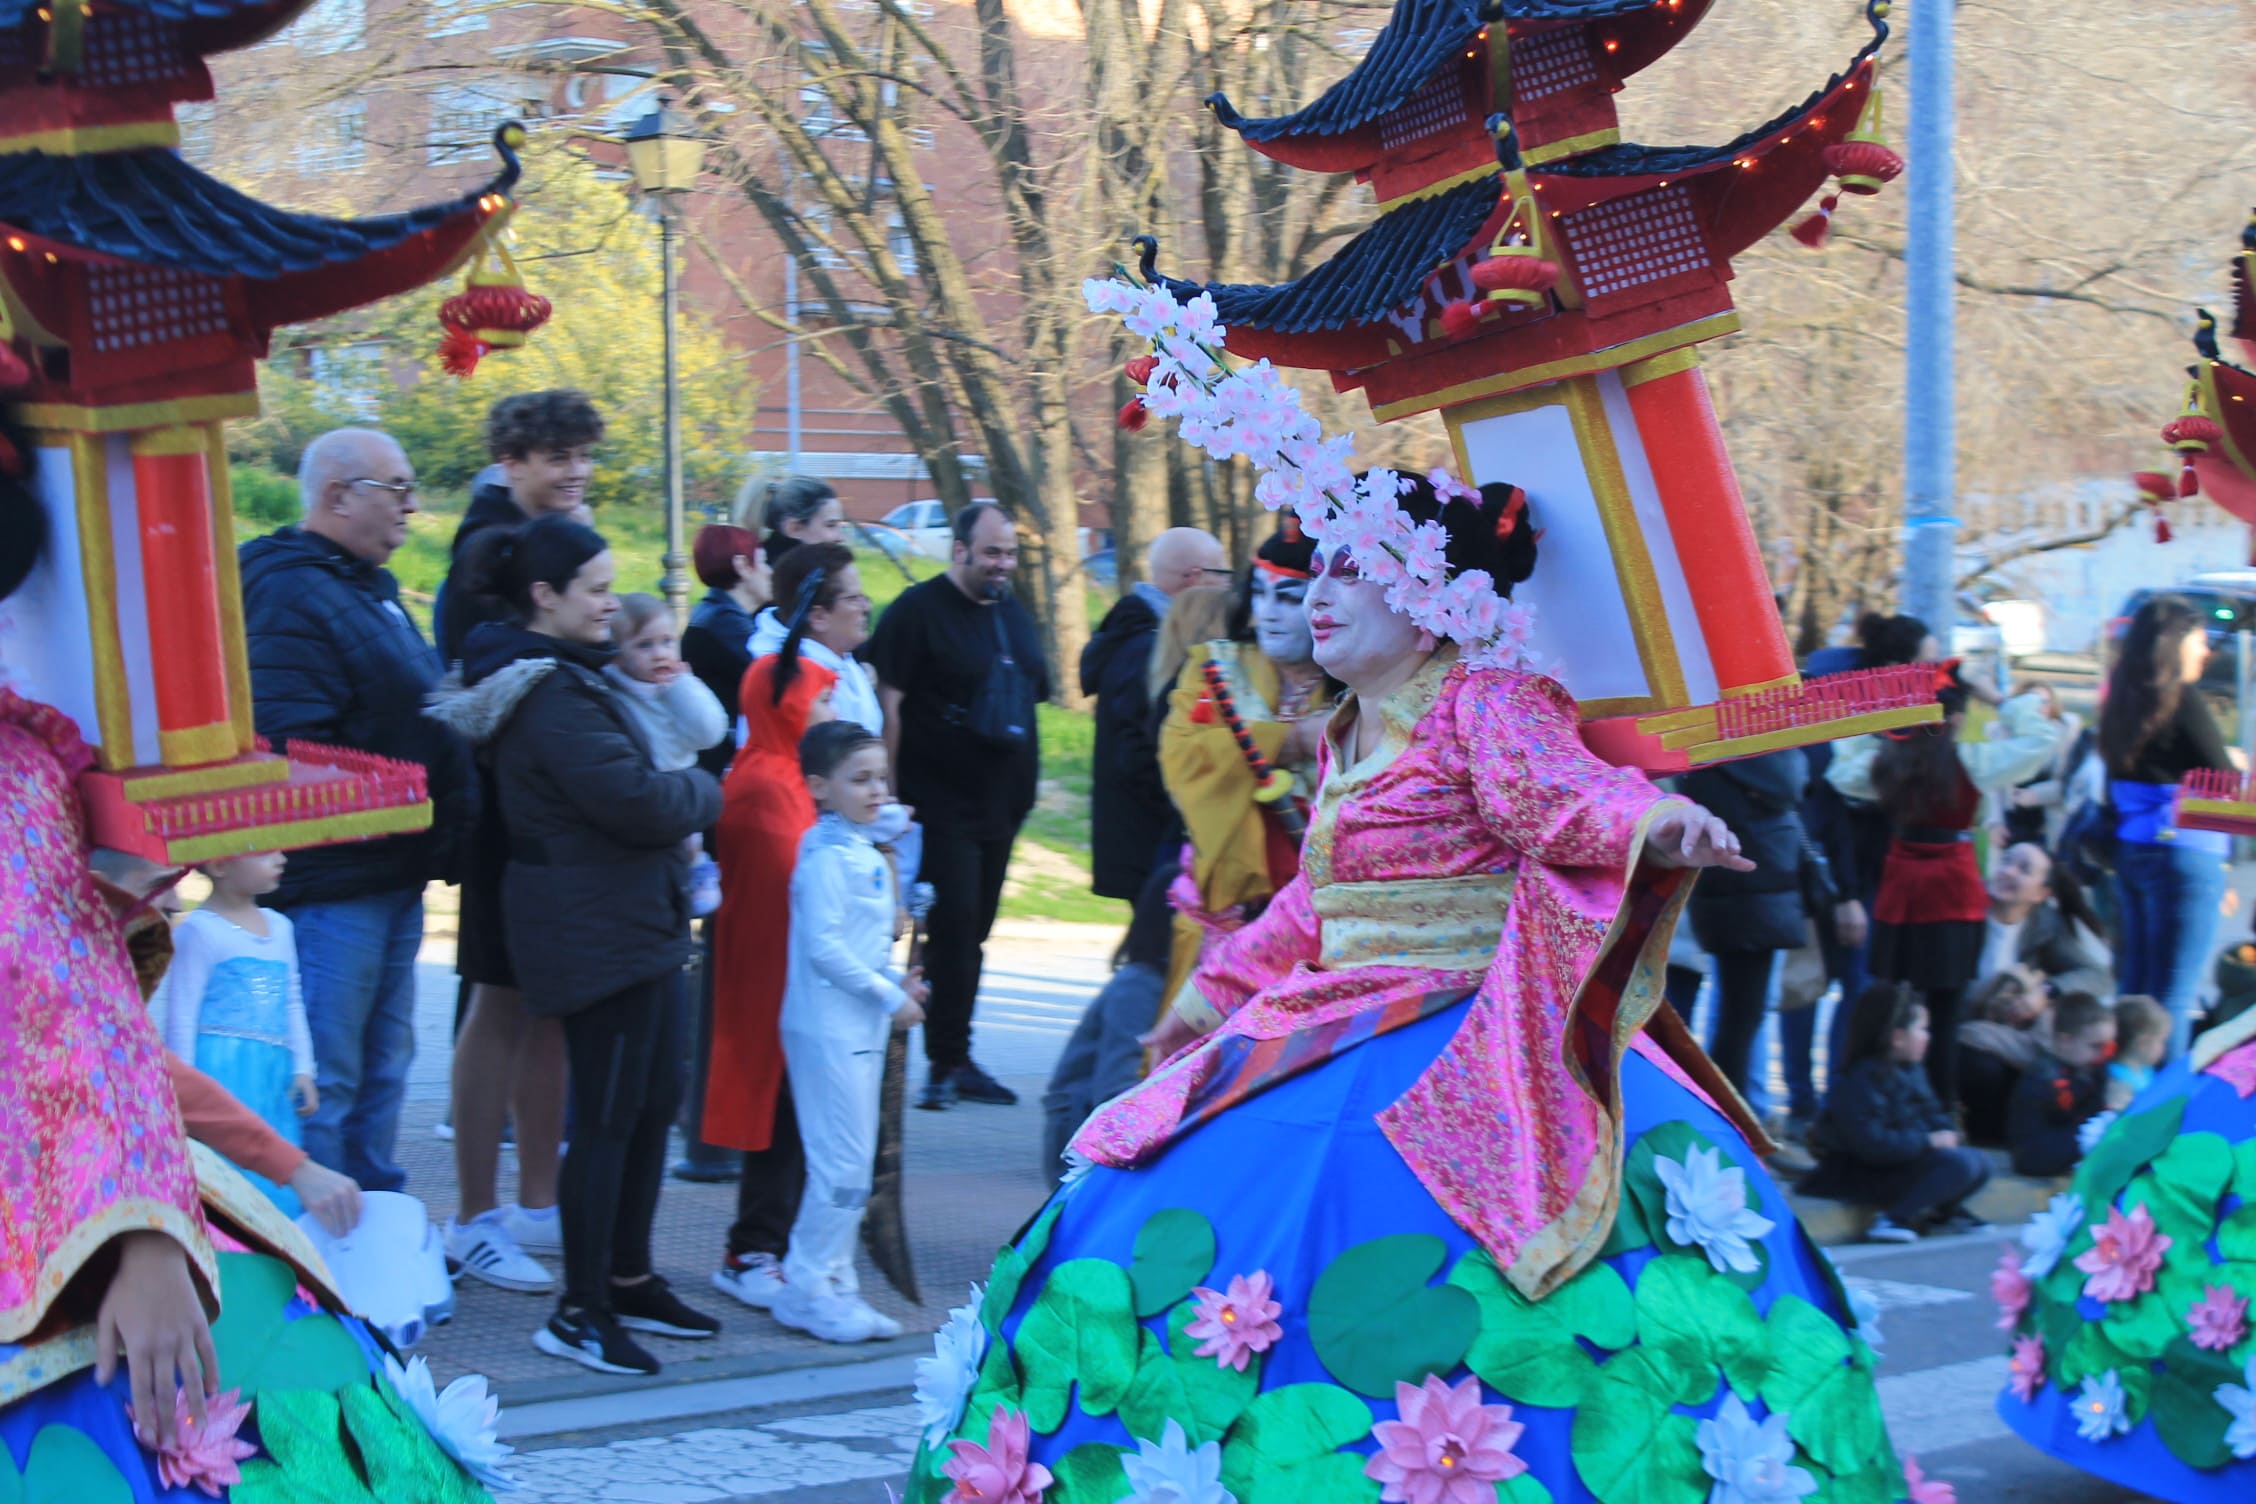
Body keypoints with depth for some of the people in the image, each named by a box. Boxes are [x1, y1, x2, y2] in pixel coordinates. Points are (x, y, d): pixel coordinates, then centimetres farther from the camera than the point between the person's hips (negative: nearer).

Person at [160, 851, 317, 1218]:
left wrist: (302, 1069, 15)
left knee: (278, 1181, 7)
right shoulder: (198, 930, -7)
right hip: (220, 1074, -7)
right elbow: (182, 1014, -8)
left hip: (271, 1078, 7)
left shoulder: (279, 927, 15)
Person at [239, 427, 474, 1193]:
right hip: (333, 883, -11)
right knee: (325, 1080, -6)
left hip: (392, 879, 11)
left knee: (383, 1065, 16)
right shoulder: (295, 599, -16)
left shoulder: (372, 591, 18)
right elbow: (292, 751, -26)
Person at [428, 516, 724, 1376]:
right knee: (608, 1118, -5)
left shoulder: (570, 675, 15)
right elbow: (636, 799, -24)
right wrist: (703, 791, -5)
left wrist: (679, 798, 0)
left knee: (654, 1104, 16)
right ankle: (579, 1314, 3)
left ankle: (630, 1281, 27)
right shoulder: (549, 693, -19)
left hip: (635, 922, 10)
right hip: (600, 931, -10)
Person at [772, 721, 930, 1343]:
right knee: (843, 1167, -8)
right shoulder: (827, 857, -14)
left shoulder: (867, 854, 15)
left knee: (851, 1167, 13)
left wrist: (895, 984, 8)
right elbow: (823, 945, -21)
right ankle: (804, 1288, 0)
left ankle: (834, 1284, 19)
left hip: (860, 1029, 10)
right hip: (828, 1028, -10)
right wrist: (888, 996, -16)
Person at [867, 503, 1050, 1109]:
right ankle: (946, 1061, -5)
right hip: (940, 803, -7)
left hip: (1000, 802, 7)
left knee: (972, 930, 10)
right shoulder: (919, 609, -8)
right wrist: (890, 791, -17)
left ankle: (955, 1059, 16)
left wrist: (1023, 786, 18)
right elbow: (889, 701, -12)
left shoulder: (1013, 613, 15)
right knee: (953, 927, -11)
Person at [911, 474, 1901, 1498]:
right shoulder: (1346, 737, 17)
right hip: (1335, 1033, 9)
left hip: (1461, 1052, -9)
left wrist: (1652, 822, -47)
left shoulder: (1486, 705, -8)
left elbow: (1553, 785, -27)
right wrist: (1216, 992, 36)